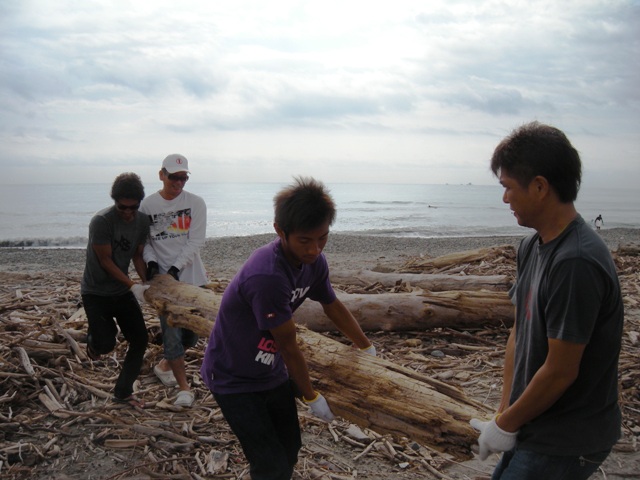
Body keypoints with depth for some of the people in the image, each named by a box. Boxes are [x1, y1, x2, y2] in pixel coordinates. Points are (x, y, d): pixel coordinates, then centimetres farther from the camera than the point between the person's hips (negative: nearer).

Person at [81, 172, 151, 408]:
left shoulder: (142, 221, -5)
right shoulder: (101, 221, -23)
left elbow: (137, 255, 2)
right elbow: (105, 261, -20)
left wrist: (147, 283, -13)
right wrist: (133, 285, -26)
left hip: (123, 290, 5)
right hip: (96, 292, -5)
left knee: (140, 340, 0)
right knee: (106, 344, -14)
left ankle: (123, 391, 18)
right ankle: (93, 340, 25)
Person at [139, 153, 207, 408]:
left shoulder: (195, 203, -2)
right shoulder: (148, 205, -1)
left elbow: (196, 240, -8)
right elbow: (143, 240, 4)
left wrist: (176, 267, -17)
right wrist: (151, 261, -15)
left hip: (191, 275, 2)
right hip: (162, 277, -1)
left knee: (192, 330, 9)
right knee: (171, 332, -6)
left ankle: (165, 364, 36)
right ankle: (184, 387, 5)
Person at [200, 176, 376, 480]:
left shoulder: (314, 261, -11)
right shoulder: (266, 275, -36)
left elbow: (333, 307, 9)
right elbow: (288, 346, -25)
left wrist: (368, 349, 21)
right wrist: (312, 398, -11)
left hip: (273, 373, 7)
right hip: (233, 379, -7)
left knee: (290, 448, 17)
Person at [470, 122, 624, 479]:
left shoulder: (576, 262, -27)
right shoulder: (532, 247, 2)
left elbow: (561, 371, -23)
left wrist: (506, 425, -11)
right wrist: (505, 413, 3)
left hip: (567, 442, -8)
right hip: (535, 427, 8)